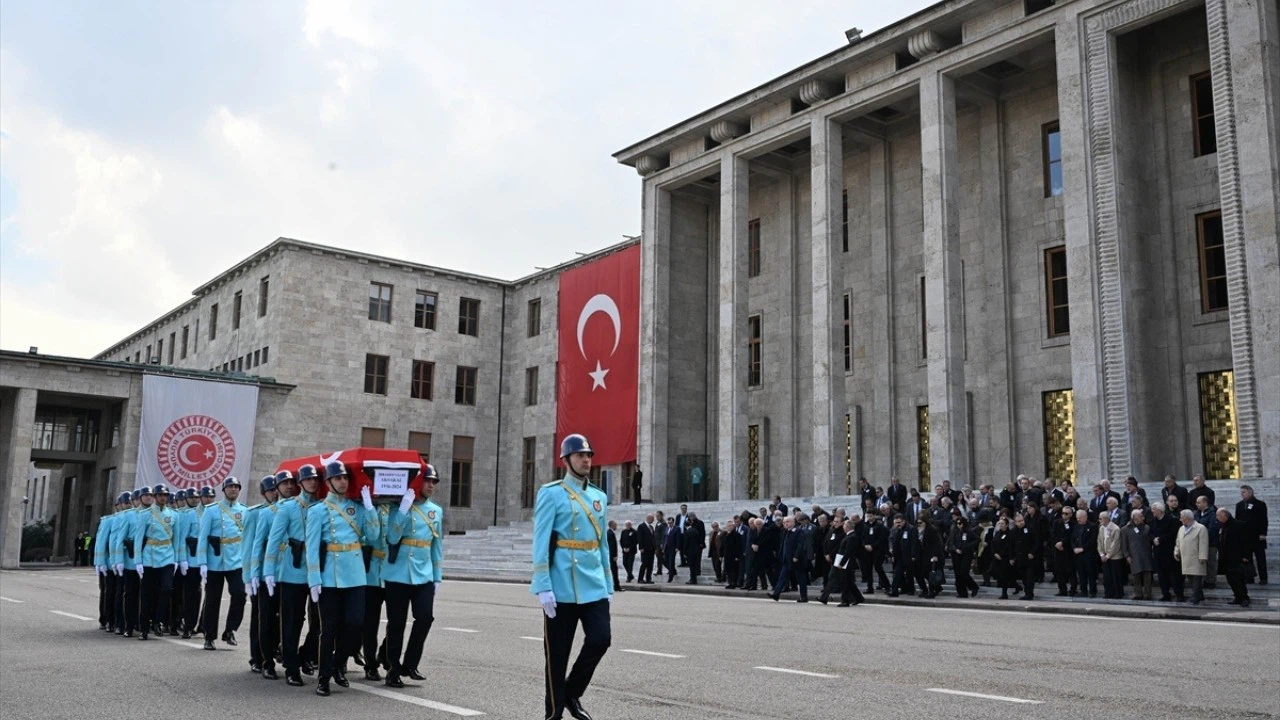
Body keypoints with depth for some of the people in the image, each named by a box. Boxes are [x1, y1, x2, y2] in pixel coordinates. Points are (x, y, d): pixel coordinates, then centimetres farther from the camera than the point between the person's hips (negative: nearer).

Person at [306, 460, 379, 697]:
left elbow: (372, 537, 1)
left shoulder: (358, 507, 11)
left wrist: (369, 506, -5)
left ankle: (339, 665, 23)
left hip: (356, 576, 3)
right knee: (330, 628, 2)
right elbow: (312, 547, -5)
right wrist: (314, 580, -11)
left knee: (355, 624, 1)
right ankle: (324, 677, 13)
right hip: (330, 577, -3)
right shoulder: (317, 510, -1)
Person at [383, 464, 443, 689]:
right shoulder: (399, 507, -3)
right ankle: (393, 669, 15)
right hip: (398, 574, -4)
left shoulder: (436, 511, 11)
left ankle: (410, 664, 8)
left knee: (425, 617, -9)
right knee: (396, 623, 2)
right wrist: (404, 509, -24)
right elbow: (392, 538, -15)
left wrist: (437, 577, 13)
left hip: (424, 575, 4)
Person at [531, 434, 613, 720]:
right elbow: (541, 543, -9)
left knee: (601, 638, -4)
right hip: (562, 587, -5)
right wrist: (543, 587, -15)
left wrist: (608, 584, 14)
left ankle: (572, 693, 19)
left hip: (594, 586, 5)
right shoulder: (551, 493, -4)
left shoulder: (599, 497, 13)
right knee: (557, 652, 3)